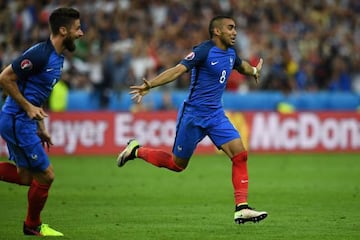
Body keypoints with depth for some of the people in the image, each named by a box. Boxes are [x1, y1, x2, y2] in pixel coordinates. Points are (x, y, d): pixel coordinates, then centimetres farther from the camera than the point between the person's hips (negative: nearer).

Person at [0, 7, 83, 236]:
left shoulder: (57, 58, 10)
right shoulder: (40, 54, -21)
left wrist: (41, 127, 19)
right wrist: (28, 108, -19)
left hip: (24, 122, 10)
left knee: (26, 175, 16)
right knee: (45, 175, 0)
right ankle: (33, 225, 20)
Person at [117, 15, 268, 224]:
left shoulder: (230, 53, 7)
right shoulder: (204, 51, -17)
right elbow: (178, 70, -27)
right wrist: (149, 85, -36)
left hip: (216, 115, 6)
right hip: (193, 115, -6)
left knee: (240, 154, -11)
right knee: (177, 164, 6)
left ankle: (241, 209, -10)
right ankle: (136, 150, 29)